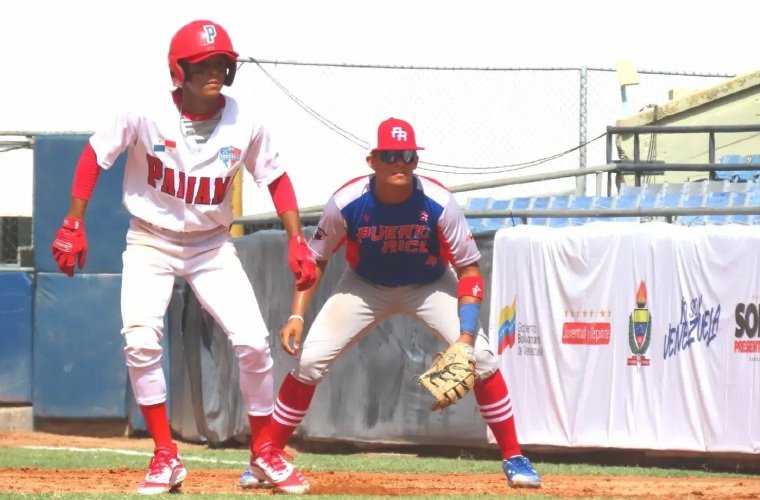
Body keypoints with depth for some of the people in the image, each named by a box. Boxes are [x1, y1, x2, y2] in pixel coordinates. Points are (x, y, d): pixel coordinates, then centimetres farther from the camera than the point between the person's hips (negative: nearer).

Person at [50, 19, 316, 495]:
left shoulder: (246, 125, -12)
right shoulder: (145, 118, -18)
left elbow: (276, 179, 1)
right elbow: (94, 156, -6)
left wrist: (297, 242, -7)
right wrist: (73, 225, -9)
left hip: (213, 246, 2)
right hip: (151, 245, -2)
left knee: (253, 342, -9)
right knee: (141, 341, -20)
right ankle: (166, 457, -8)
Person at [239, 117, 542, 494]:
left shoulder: (439, 204, -29)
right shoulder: (347, 204, -27)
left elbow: (468, 269, -20)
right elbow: (315, 259, -10)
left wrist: (466, 335, -32)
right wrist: (296, 315, -22)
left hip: (429, 286, -1)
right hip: (365, 287, 1)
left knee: (480, 356, -18)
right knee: (309, 358, -12)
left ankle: (513, 459, -3)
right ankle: (265, 457, 2)